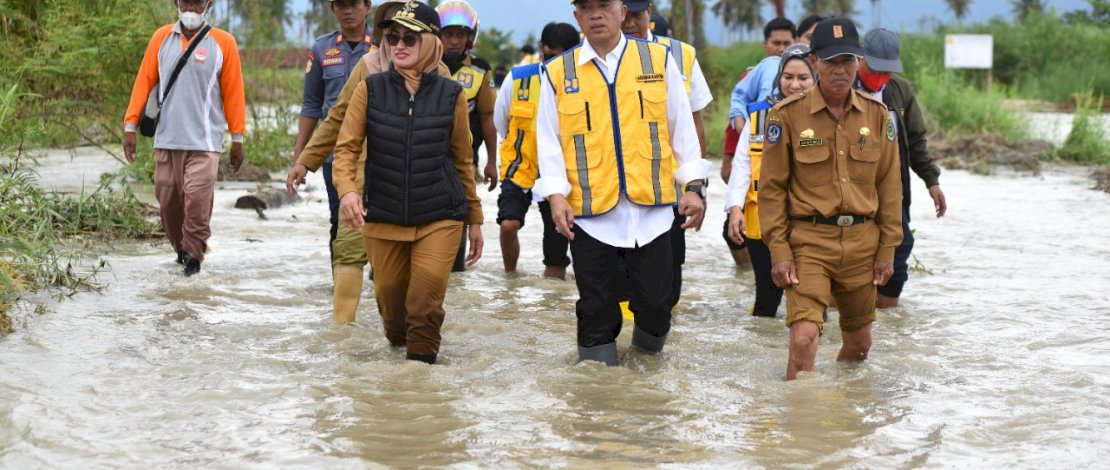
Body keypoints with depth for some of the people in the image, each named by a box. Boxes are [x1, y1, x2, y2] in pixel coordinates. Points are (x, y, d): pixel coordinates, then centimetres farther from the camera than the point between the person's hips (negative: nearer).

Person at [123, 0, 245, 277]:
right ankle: (181, 248, 27)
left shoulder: (223, 43, 0)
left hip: (204, 141, -3)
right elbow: (144, 82, 8)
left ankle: (193, 254, 1)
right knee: (167, 201, 6)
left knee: (198, 199, -14)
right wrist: (131, 126, 3)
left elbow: (233, 91, 2)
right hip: (166, 140, 3)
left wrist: (237, 139, 3)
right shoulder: (161, 38, 7)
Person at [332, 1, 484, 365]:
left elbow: (463, 160, 8)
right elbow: (347, 147, -6)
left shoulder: (451, 95, -1)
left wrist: (475, 219, 12)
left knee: (425, 304, -14)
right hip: (383, 218, 1)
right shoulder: (370, 89, -3)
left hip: (439, 218, -1)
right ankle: (397, 349, 41)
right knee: (390, 300, 14)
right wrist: (347, 190, -26)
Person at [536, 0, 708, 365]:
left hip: (650, 207, 0)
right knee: (596, 307, 5)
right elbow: (549, 141, 3)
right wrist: (556, 195, -9)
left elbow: (682, 127, 8)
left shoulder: (658, 60, 6)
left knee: (654, 300, 2)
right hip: (589, 211, 0)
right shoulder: (557, 73, 5)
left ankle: (648, 355, 30)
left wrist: (694, 187, 3)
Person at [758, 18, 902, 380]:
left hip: (862, 242, 4)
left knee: (859, 343, 15)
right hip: (808, 241, -4)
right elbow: (772, 187, -3)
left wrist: (887, 249, 7)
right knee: (804, 338, -19)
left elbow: (889, 186, 9)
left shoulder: (876, 115, 4)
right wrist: (779, 251, -8)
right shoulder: (788, 115, -5)